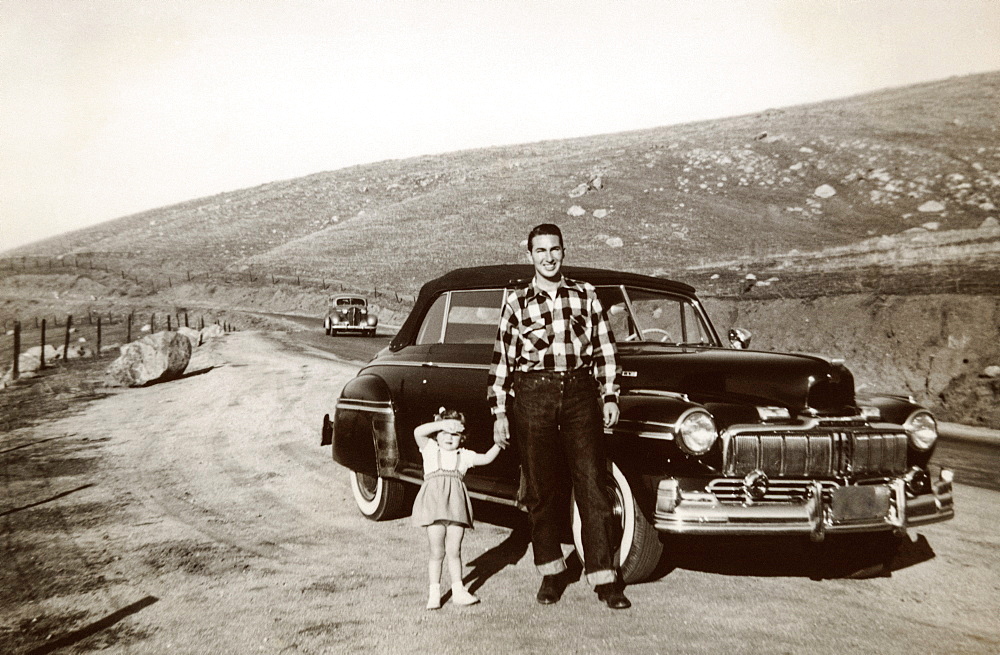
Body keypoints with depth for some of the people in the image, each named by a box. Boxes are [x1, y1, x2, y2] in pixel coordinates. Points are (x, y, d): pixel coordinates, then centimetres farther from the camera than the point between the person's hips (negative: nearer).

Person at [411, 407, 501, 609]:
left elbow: (486, 458, 6)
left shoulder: (464, 456, 16)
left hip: (456, 507, 2)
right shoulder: (430, 450, 8)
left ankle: (458, 590, 16)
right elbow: (418, 432, -9)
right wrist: (442, 424, -17)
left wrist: (498, 443, -4)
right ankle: (434, 593, 12)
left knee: (454, 551, 6)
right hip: (434, 504, -2)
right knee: (437, 552, 2)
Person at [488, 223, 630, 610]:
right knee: (542, 488, 6)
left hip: (580, 392, 1)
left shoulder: (586, 295, 9)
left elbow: (604, 349, 12)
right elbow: (501, 361, 5)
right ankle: (550, 573, 21)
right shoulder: (516, 302, 5)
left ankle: (604, 578, 4)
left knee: (593, 486, -2)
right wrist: (499, 413, 2)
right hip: (532, 395, 0)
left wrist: (609, 396, 5)